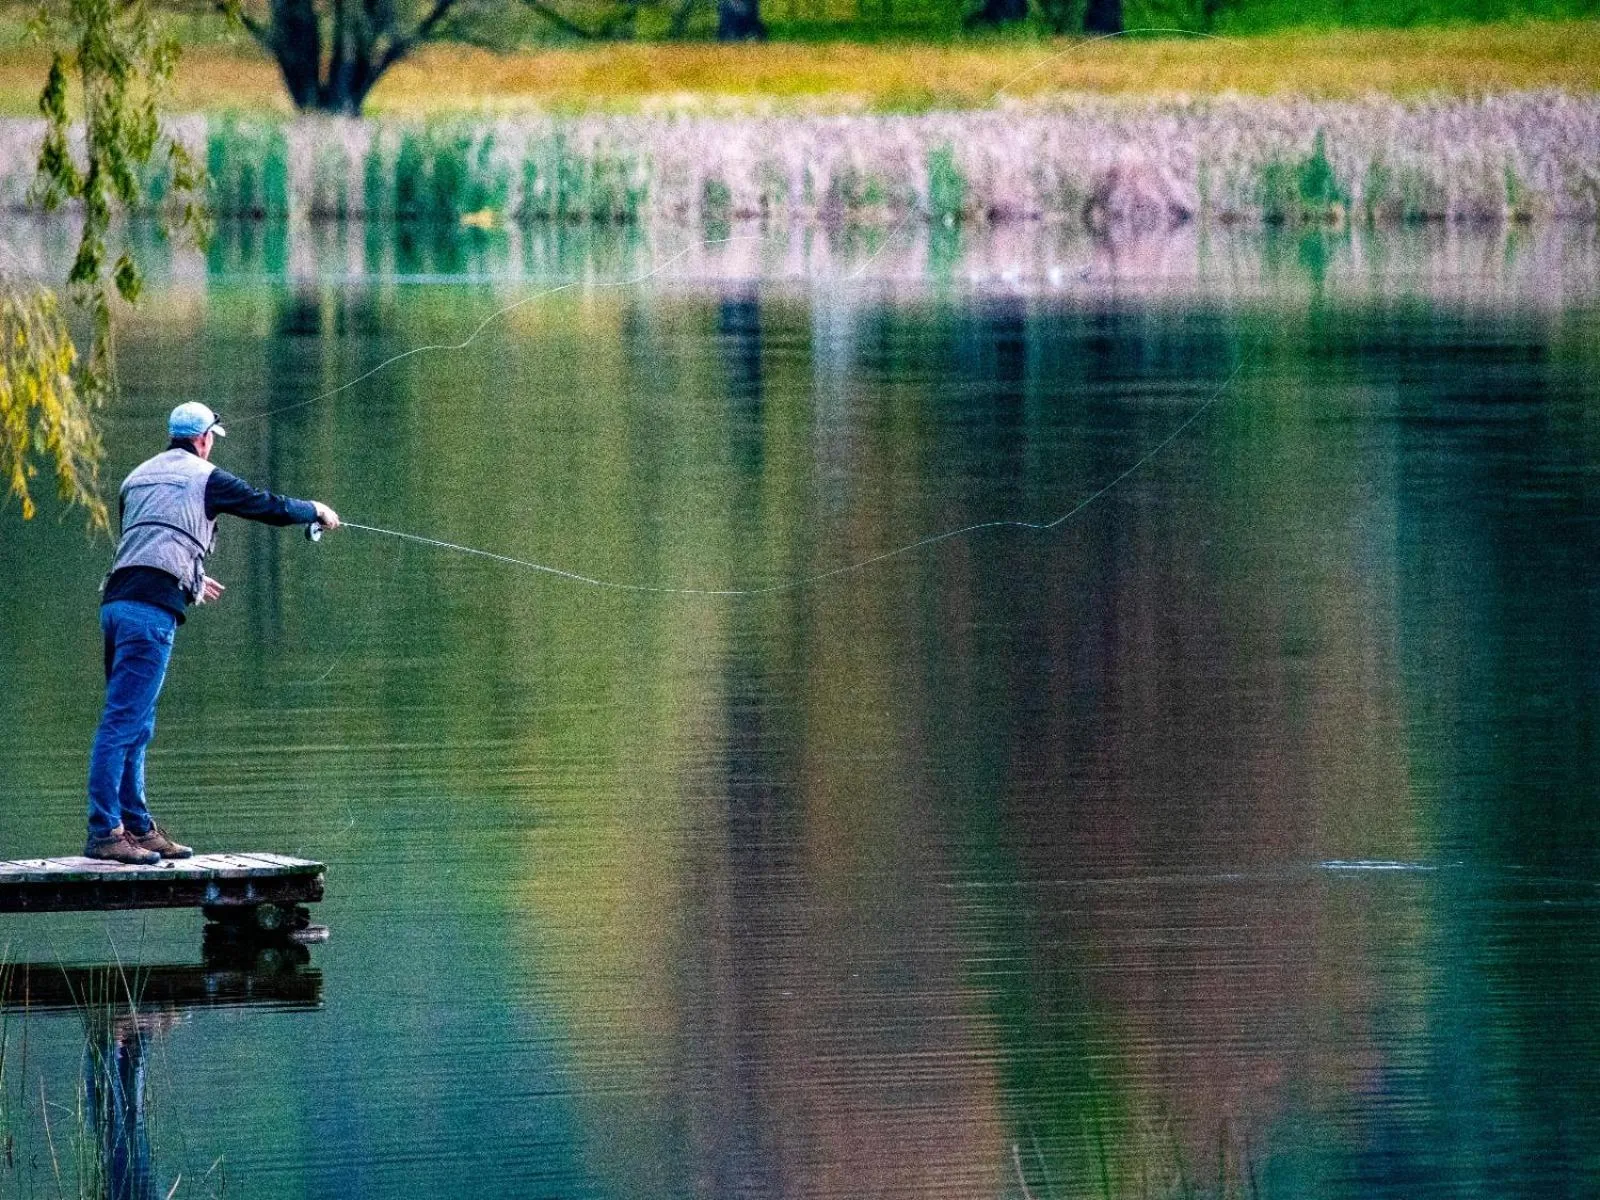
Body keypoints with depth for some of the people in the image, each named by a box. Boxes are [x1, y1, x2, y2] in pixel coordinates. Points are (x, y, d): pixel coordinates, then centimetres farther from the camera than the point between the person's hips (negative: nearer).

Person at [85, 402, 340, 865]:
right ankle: (104, 832, -15)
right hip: (152, 605, -8)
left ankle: (138, 827, 15)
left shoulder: (138, 477, 24)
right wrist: (316, 511, 29)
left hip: (116, 599, 8)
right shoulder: (205, 478, 3)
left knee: (135, 725, 13)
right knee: (123, 721, -11)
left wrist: (189, 578, 48)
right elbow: (269, 507, 9)